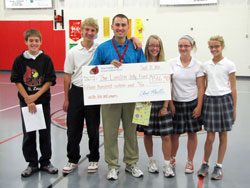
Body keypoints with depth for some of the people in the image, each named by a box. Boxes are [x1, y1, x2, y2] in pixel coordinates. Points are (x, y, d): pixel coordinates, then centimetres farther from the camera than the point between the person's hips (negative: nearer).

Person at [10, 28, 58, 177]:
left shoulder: (46, 59, -3)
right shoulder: (20, 60, -2)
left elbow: (50, 81, -5)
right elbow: (17, 81, -3)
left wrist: (36, 96, -14)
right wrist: (28, 100, -11)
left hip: (43, 101, 0)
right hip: (25, 101, 0)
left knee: (45, 133, 7)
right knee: (28, 133, 7)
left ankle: (45, 162, 23)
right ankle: (32, 163, 21)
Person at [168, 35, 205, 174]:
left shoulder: (197, 65, -2)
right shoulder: (171, 63, -2)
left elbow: (201, 88, -1)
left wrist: (199, 106, -6)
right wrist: (170, 103, -4)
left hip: (192, 103, 0)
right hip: (176, 103, 0)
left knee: (192, 134, 8)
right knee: (174, 134, 8)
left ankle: (190, 162, 25)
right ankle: (172, 158, 31)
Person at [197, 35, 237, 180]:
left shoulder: (229, 65, -3)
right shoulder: (206, 65, 7)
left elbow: (233, 88, -1)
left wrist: (234, 109, -2)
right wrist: (202, 104, 10)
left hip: (224, 100, -2)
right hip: (209, 100, 2)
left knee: (223, 136, 7)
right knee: (210, 137, 3)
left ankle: (219, 166, 21)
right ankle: (205, 164, 22)